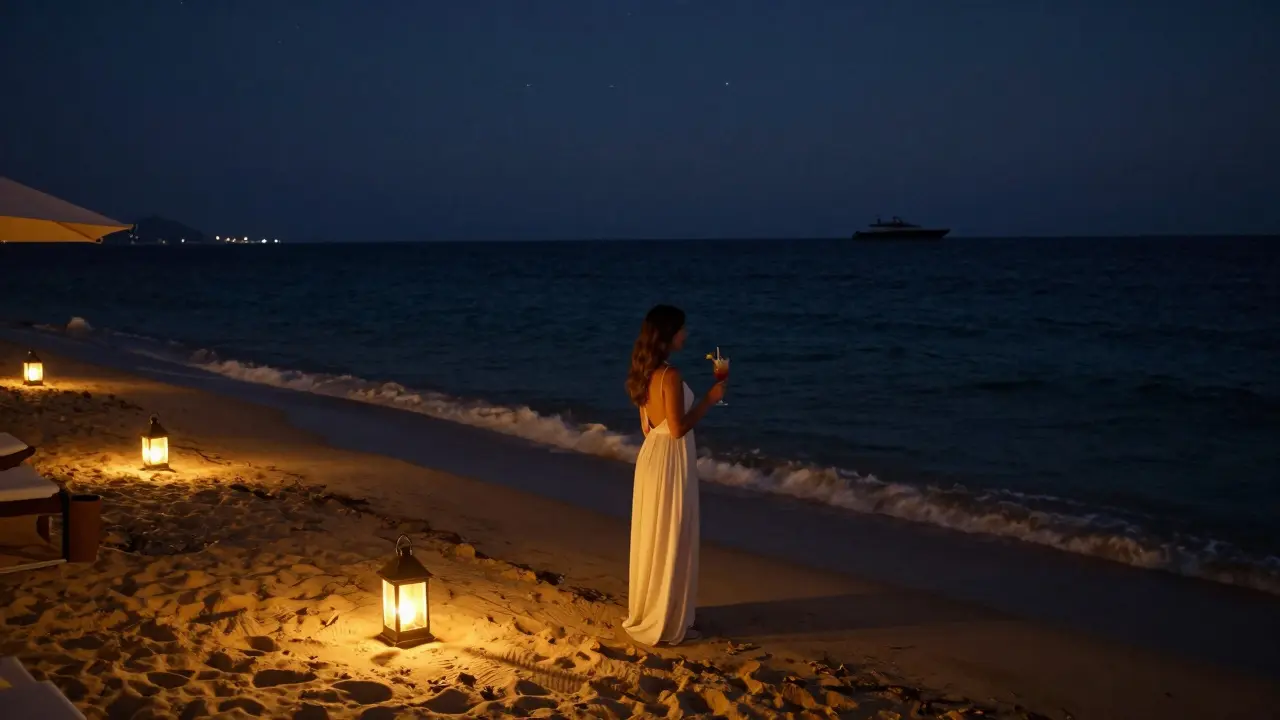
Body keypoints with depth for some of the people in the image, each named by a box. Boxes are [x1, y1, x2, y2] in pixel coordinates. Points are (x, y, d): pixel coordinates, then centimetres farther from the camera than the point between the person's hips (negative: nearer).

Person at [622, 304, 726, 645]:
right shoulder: (670, 375, -21)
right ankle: (668, 624, 11)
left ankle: (645, 614, 31)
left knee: (651, 539, 18)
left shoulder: (644, 372, 7)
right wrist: (709, 399, -14)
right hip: (670, 461, -9)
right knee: (672, 543, 2)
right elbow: (678, 428, -21)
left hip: (651, 455, 9)